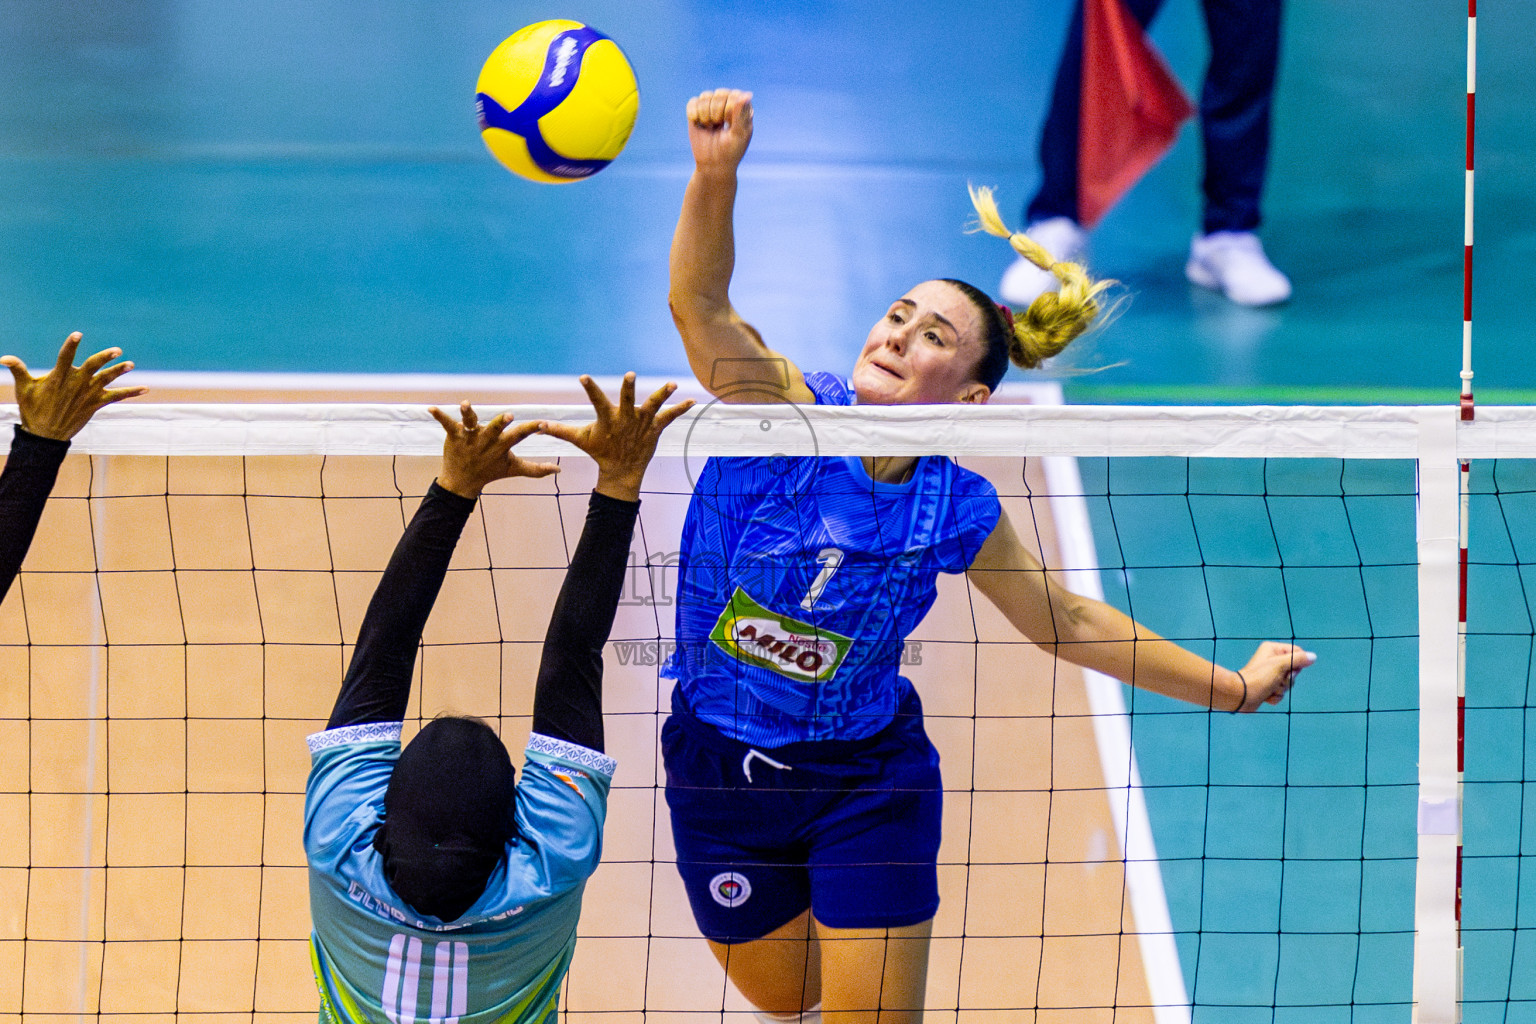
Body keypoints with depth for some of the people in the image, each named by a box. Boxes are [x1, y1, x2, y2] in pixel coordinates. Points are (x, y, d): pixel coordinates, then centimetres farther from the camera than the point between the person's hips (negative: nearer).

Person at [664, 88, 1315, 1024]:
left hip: (867, 783, 0)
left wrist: (1233, 687, 9)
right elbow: (699, 301, -35)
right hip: (718, 773, 0)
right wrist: (716, 174, -54)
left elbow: (1069, 622, 5)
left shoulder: (957, 510, -11)